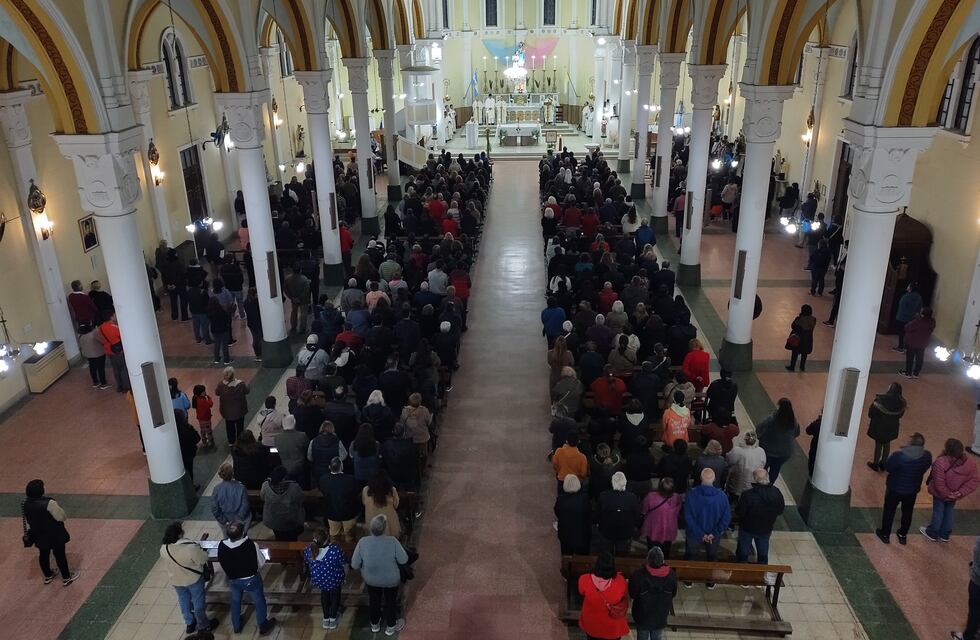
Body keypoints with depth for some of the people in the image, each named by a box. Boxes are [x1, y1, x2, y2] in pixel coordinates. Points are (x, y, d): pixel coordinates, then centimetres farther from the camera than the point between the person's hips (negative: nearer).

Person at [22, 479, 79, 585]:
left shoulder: (25, 505, -10)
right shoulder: (49, 503, -31)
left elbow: (27, 521, 4)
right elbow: (62, 517, -22)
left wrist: (29, 533, 19)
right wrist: (59, 507, -2)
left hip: (39, 536, 6)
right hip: (55, 535, -6)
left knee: (43, 555, 25)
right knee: (60, 555, 12)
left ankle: (47, 576, 45)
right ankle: (66, 578, 27)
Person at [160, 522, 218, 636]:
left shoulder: (163, 548, -20)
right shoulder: (190, 547, -37)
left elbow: (167, 562, 1)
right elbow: (203, 559, -22)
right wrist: (202, 550, 0)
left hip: (176, 580, 4)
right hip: (193, 578, -4)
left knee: (184, 602, 27)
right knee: (198, 602, 18)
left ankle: (189, 624, 47)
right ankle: (203, 626, 37)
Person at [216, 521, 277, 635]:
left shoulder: (221, 545, -25)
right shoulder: (251, 545, -35)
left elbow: (222, 564, -5)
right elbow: (261, 562, -17)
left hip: (233, 580, 3)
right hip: (251, 579, -3)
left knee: (235, 601, 31)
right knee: (259, 602, 22)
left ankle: (236, 626, 52)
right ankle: (263, 627, 42)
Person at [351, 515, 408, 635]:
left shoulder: (363, 542, -27)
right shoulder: (392, 541, -32)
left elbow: (354, 565, -17)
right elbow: (404, 560, -20)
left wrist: (364, 568, 5)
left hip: (370, 579, 2)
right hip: (391, 579, -2)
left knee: (374, 600, 29)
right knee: (390, 601, 25)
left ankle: (375, 624, 51)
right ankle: (391, 626, 46)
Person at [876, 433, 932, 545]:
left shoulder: (899, 455, -33)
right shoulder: (927, 456, -18)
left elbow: (887, 467, -19)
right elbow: (926, 468, -1)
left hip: (895, 488, -4)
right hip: (913, 489, 4)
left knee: (889, 511, 18)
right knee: (907, 512, 24)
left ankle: (885, 534, 33)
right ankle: (903, 535, 41)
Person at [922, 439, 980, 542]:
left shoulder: (941, 462, -35)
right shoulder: (969, 464, -16)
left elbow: (939, 484, -32)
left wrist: (946, 494, -15)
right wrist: (962, 492, -15)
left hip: (940, 494, -5)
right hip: (954, 495, 5)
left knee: (938, 512, 17)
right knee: (949, 512, 25)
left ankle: (932, 533, 36)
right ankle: (945, 535, 41)